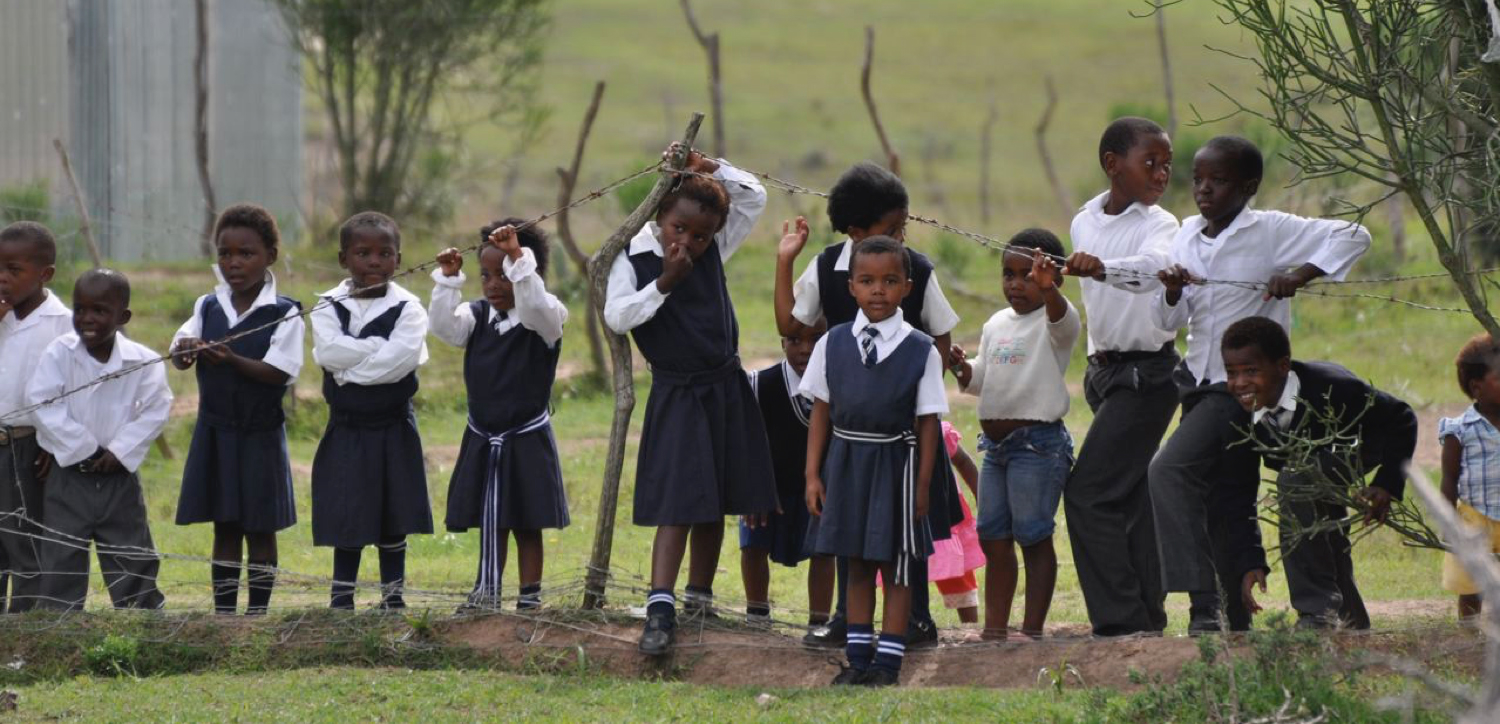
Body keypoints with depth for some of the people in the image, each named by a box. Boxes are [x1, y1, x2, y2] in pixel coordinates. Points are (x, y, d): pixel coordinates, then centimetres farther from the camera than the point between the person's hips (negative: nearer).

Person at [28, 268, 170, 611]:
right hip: (68, 476, -1)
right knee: (61, 563, 2)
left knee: (133, 560, 10)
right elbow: (44, 403, -15)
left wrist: (121, 451, -16)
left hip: (120, 476, 1)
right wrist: (84, 449, -17)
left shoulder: (143, 361, -8)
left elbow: (155, 411, -8)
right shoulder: (58, 354, -10)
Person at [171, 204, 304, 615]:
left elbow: (280, 372, -17)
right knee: (224, 528, 8)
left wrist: (232, 360, -30)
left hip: (261, 433, -4)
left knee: (260, 529, 4)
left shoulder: (284, 313, -8)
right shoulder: (208, 307, 6)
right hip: (215, 431, 4)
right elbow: (178, 360, -1)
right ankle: (223, 613, 12)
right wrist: (186, 350, -24)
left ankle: (257, 612, 10)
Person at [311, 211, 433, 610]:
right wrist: (379, 348, -18)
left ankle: (393, 593, 16)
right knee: (347, 517, 2)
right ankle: (342, 594, 10)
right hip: (347, 427, 0)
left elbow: (403, 358, -19)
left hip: (393, 427, 0)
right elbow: (329, 352, -17)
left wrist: (352, 367, -16)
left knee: (393, 518, 6)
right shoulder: (329, 307, 1)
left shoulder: (407, 308, -3)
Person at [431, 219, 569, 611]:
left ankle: (531, 596, 8)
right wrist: (448, 280, -20)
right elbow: (444, 326, -11)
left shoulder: (545, 319, -11)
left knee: (527, 524, 1)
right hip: (482, 440, 5)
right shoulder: (478, 317, 4)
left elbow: (536, 306, -33)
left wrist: (516, 258, -40)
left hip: (526, 441, -5)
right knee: (489, 523, 12)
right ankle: (487, 594, 20)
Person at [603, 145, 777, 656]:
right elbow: (617, 316, -20)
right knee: (677, 505, -13)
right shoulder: (634, 260, -9)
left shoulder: (714, 251, 2)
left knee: (713, 505, 11)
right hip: (675, 396, -5)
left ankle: (700, 597, 21)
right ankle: (660, 608, -18)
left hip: (725, 391, 5)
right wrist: (665, 282, -24)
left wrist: (707, 168, -7)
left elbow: (753, 197, 6)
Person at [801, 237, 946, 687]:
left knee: (896, 565, 4)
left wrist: (923, 484, -5)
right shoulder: (833, 345, 1)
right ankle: (858, 658, 19)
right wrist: (813, 474, 1)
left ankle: (888, 662, 11)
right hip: (845, 460, 3)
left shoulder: (920, 350, -5)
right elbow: (821, 412, 5)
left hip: (895, 462, -2)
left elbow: (928, 422, -3)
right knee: (857, 562, 12)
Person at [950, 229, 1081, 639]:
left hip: (1039, 442, -8)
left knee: (1033, 536, -6)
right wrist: (962, 367, 1)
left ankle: (1032, 630, -2)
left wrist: (1047, 289, -52)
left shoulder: (1053, 322, -6)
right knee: (993, 538, 11)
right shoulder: (997, 325, 16)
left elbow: (1062, 319, -31)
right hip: (996, 443, 8)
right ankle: (994, 629, 19)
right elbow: (980, 380, 24)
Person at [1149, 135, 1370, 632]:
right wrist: (1172, 291, -9)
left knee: (1170, 471, -24)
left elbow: (1352, 237, -10)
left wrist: (1300, 275, -21)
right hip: (1199, 383, 7)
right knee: (1225, 504, 11)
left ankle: (1202, 604, -27)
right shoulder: (1190, 234, 10)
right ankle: (1238, 619, 20)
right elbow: (1167, 321, 13)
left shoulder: (1271, 232, -7)